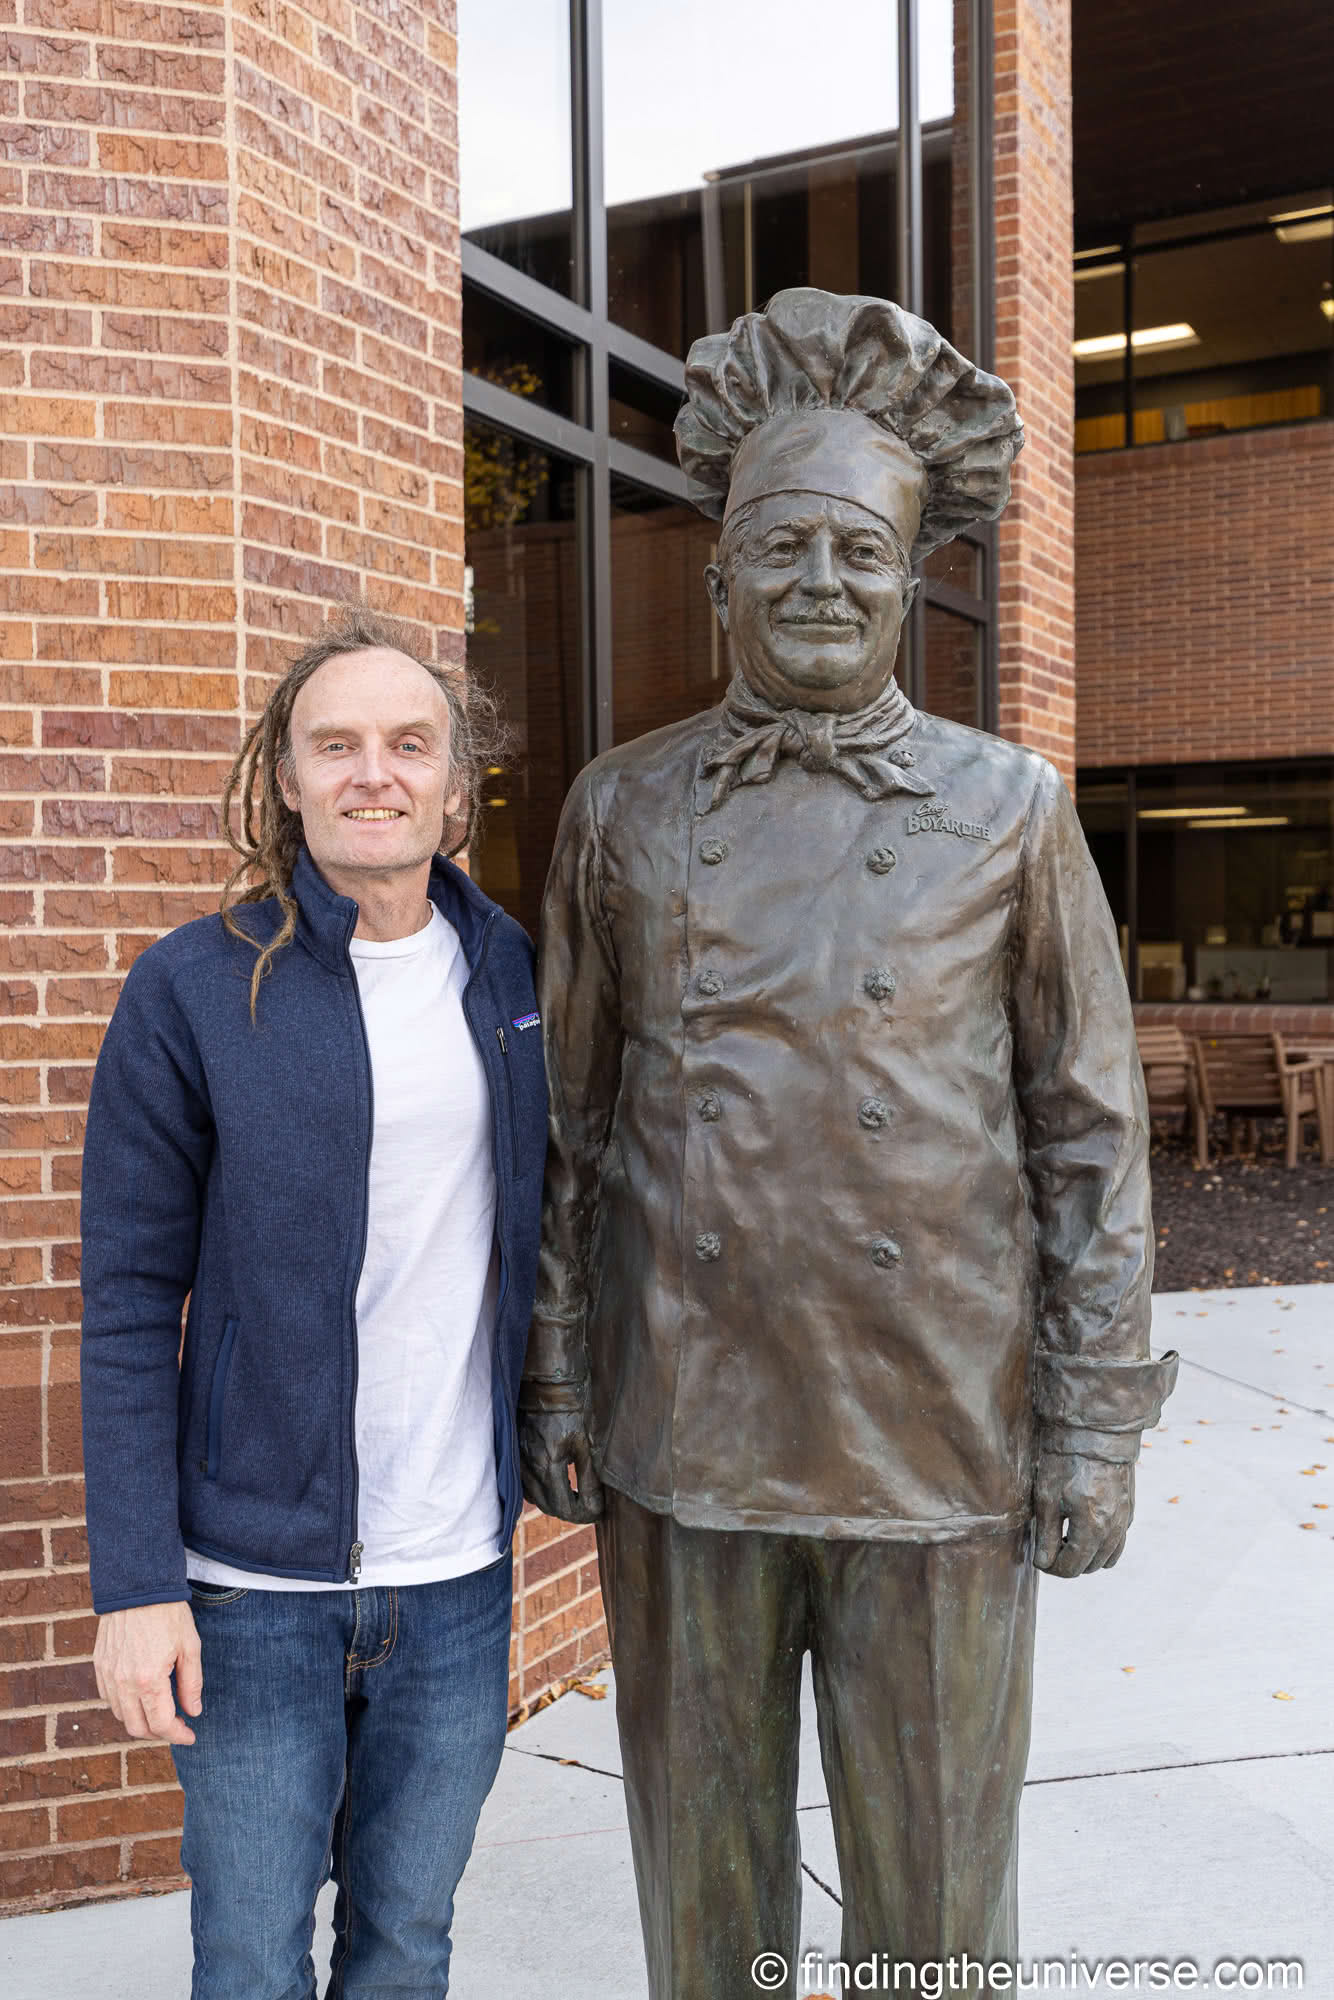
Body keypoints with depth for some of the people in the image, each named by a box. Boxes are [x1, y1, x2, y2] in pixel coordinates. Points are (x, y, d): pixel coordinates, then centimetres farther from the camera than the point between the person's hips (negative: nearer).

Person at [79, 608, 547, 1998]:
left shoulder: (512, 974, 3)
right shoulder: (192, 992, -8)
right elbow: (130, 1310, -7)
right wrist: (135, 1583, -10)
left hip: (460, 1576, 3)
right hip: (258, 1583, -3)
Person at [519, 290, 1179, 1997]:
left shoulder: (1010, 812, -1)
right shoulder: (622, 812, 3)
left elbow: (1090, 1132, 0)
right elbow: (567, 1120, 7)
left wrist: (1095, 1423, -3)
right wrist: (550, 1385, 4)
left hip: (940, 1441, -1)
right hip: (681, 1439, 1)